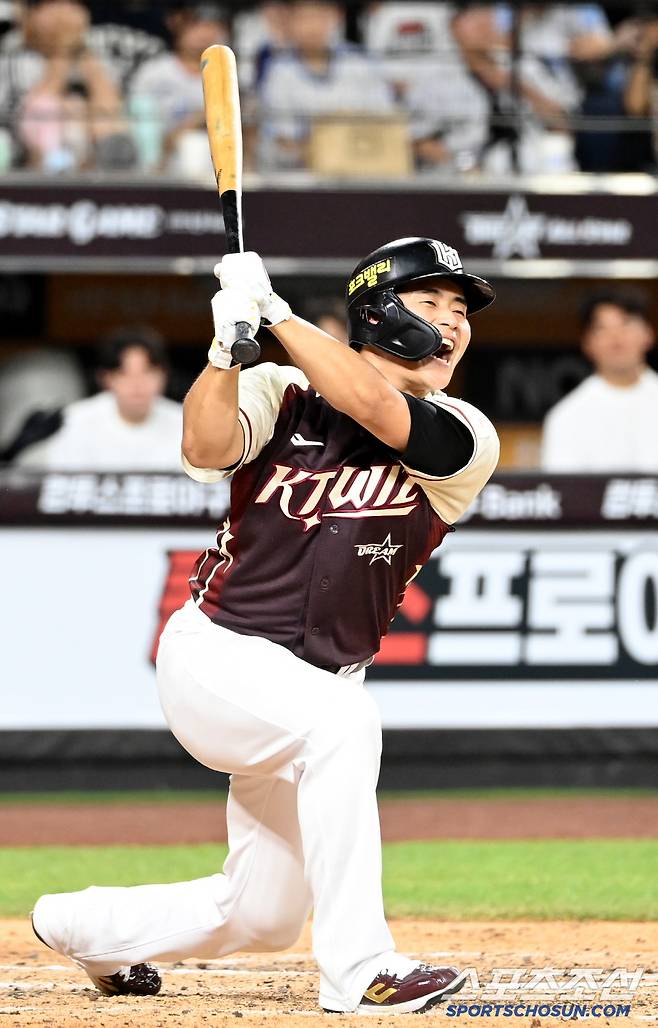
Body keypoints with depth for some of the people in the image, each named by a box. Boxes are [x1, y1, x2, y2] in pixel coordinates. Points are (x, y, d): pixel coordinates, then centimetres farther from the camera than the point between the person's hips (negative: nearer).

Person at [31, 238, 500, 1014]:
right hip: (217, 656, -4)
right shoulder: (283, 395, -4)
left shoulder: (465, 441, -4)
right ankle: (359, 970, -31)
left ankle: (84, 927, 38)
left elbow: (371, 407, -22)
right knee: (339, 717, -35)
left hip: (317, 685, 4)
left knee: (260, 918, 9)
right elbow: (205, 446, -22)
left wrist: (275, 311, -20)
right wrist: (230, 340, -35)